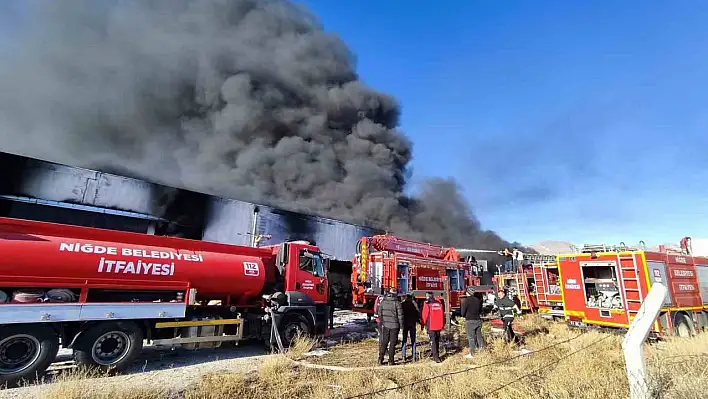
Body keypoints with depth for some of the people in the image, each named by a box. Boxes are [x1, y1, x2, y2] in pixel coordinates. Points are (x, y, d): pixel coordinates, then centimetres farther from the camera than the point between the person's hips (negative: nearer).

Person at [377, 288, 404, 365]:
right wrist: (401, 325, 0)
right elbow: (400, 315, -10)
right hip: (394, 326, -3)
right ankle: (390, 361, 9)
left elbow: (379, 313, 5)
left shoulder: (383, 301, 0)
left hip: (385, 325, 3)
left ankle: (380, 359, 15)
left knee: (383, 342, 13)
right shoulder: (397, 303, -11)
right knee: (392, 343, 6)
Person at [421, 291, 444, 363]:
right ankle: (436, 355, 28)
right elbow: (442, 315, 11)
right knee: (437, 341, 17)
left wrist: (422, 325, 2)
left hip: (431, 327, -5)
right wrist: (442, 325, 20)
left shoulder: (427, 305, -12)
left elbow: (424, 316, -9)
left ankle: (436, 357, -8)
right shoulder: (439, 304, 4)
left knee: (433, 341, -2)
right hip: (439, 326, 5)